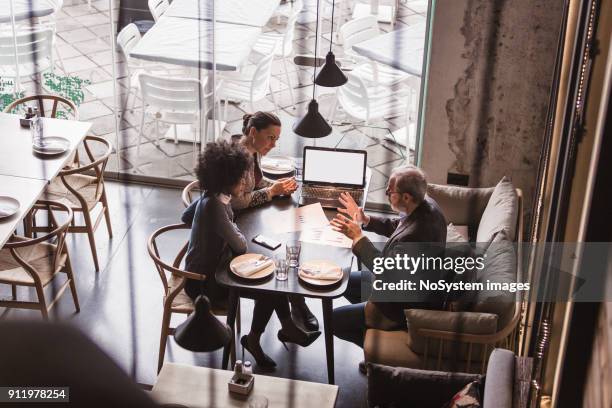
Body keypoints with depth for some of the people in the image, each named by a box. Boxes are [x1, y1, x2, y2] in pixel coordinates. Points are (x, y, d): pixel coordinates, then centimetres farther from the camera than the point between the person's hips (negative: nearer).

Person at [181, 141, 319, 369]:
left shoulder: (210, 197, -2)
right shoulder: (214, 206, -31)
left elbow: (186, 217, 18)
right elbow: (240, 245, -21)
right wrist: (236, 232, 0)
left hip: (213, 267, 9)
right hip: (203, 283, -9)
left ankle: (287, 328, 17)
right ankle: (253, 340, 11)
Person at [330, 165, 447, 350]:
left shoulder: (415, 235, -38)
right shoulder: (426, 204, -9)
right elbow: (396, 227, 10)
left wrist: (358, 237, -23)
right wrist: (365, 220, 0)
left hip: (409, 305, -10)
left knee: (335, 320, -4)